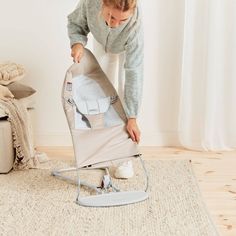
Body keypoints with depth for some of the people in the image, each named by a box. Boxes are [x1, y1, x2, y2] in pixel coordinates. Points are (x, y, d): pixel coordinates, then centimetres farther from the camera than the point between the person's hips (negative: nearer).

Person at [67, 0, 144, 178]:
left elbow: (134, 72, -42)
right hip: (102, 43, 3)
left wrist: (132, 118, -41)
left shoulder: (135, 25, -44)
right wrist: (77, 42, -39)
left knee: (124, 94, -9)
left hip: (126, 49, -3)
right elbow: (76, 23, -16)